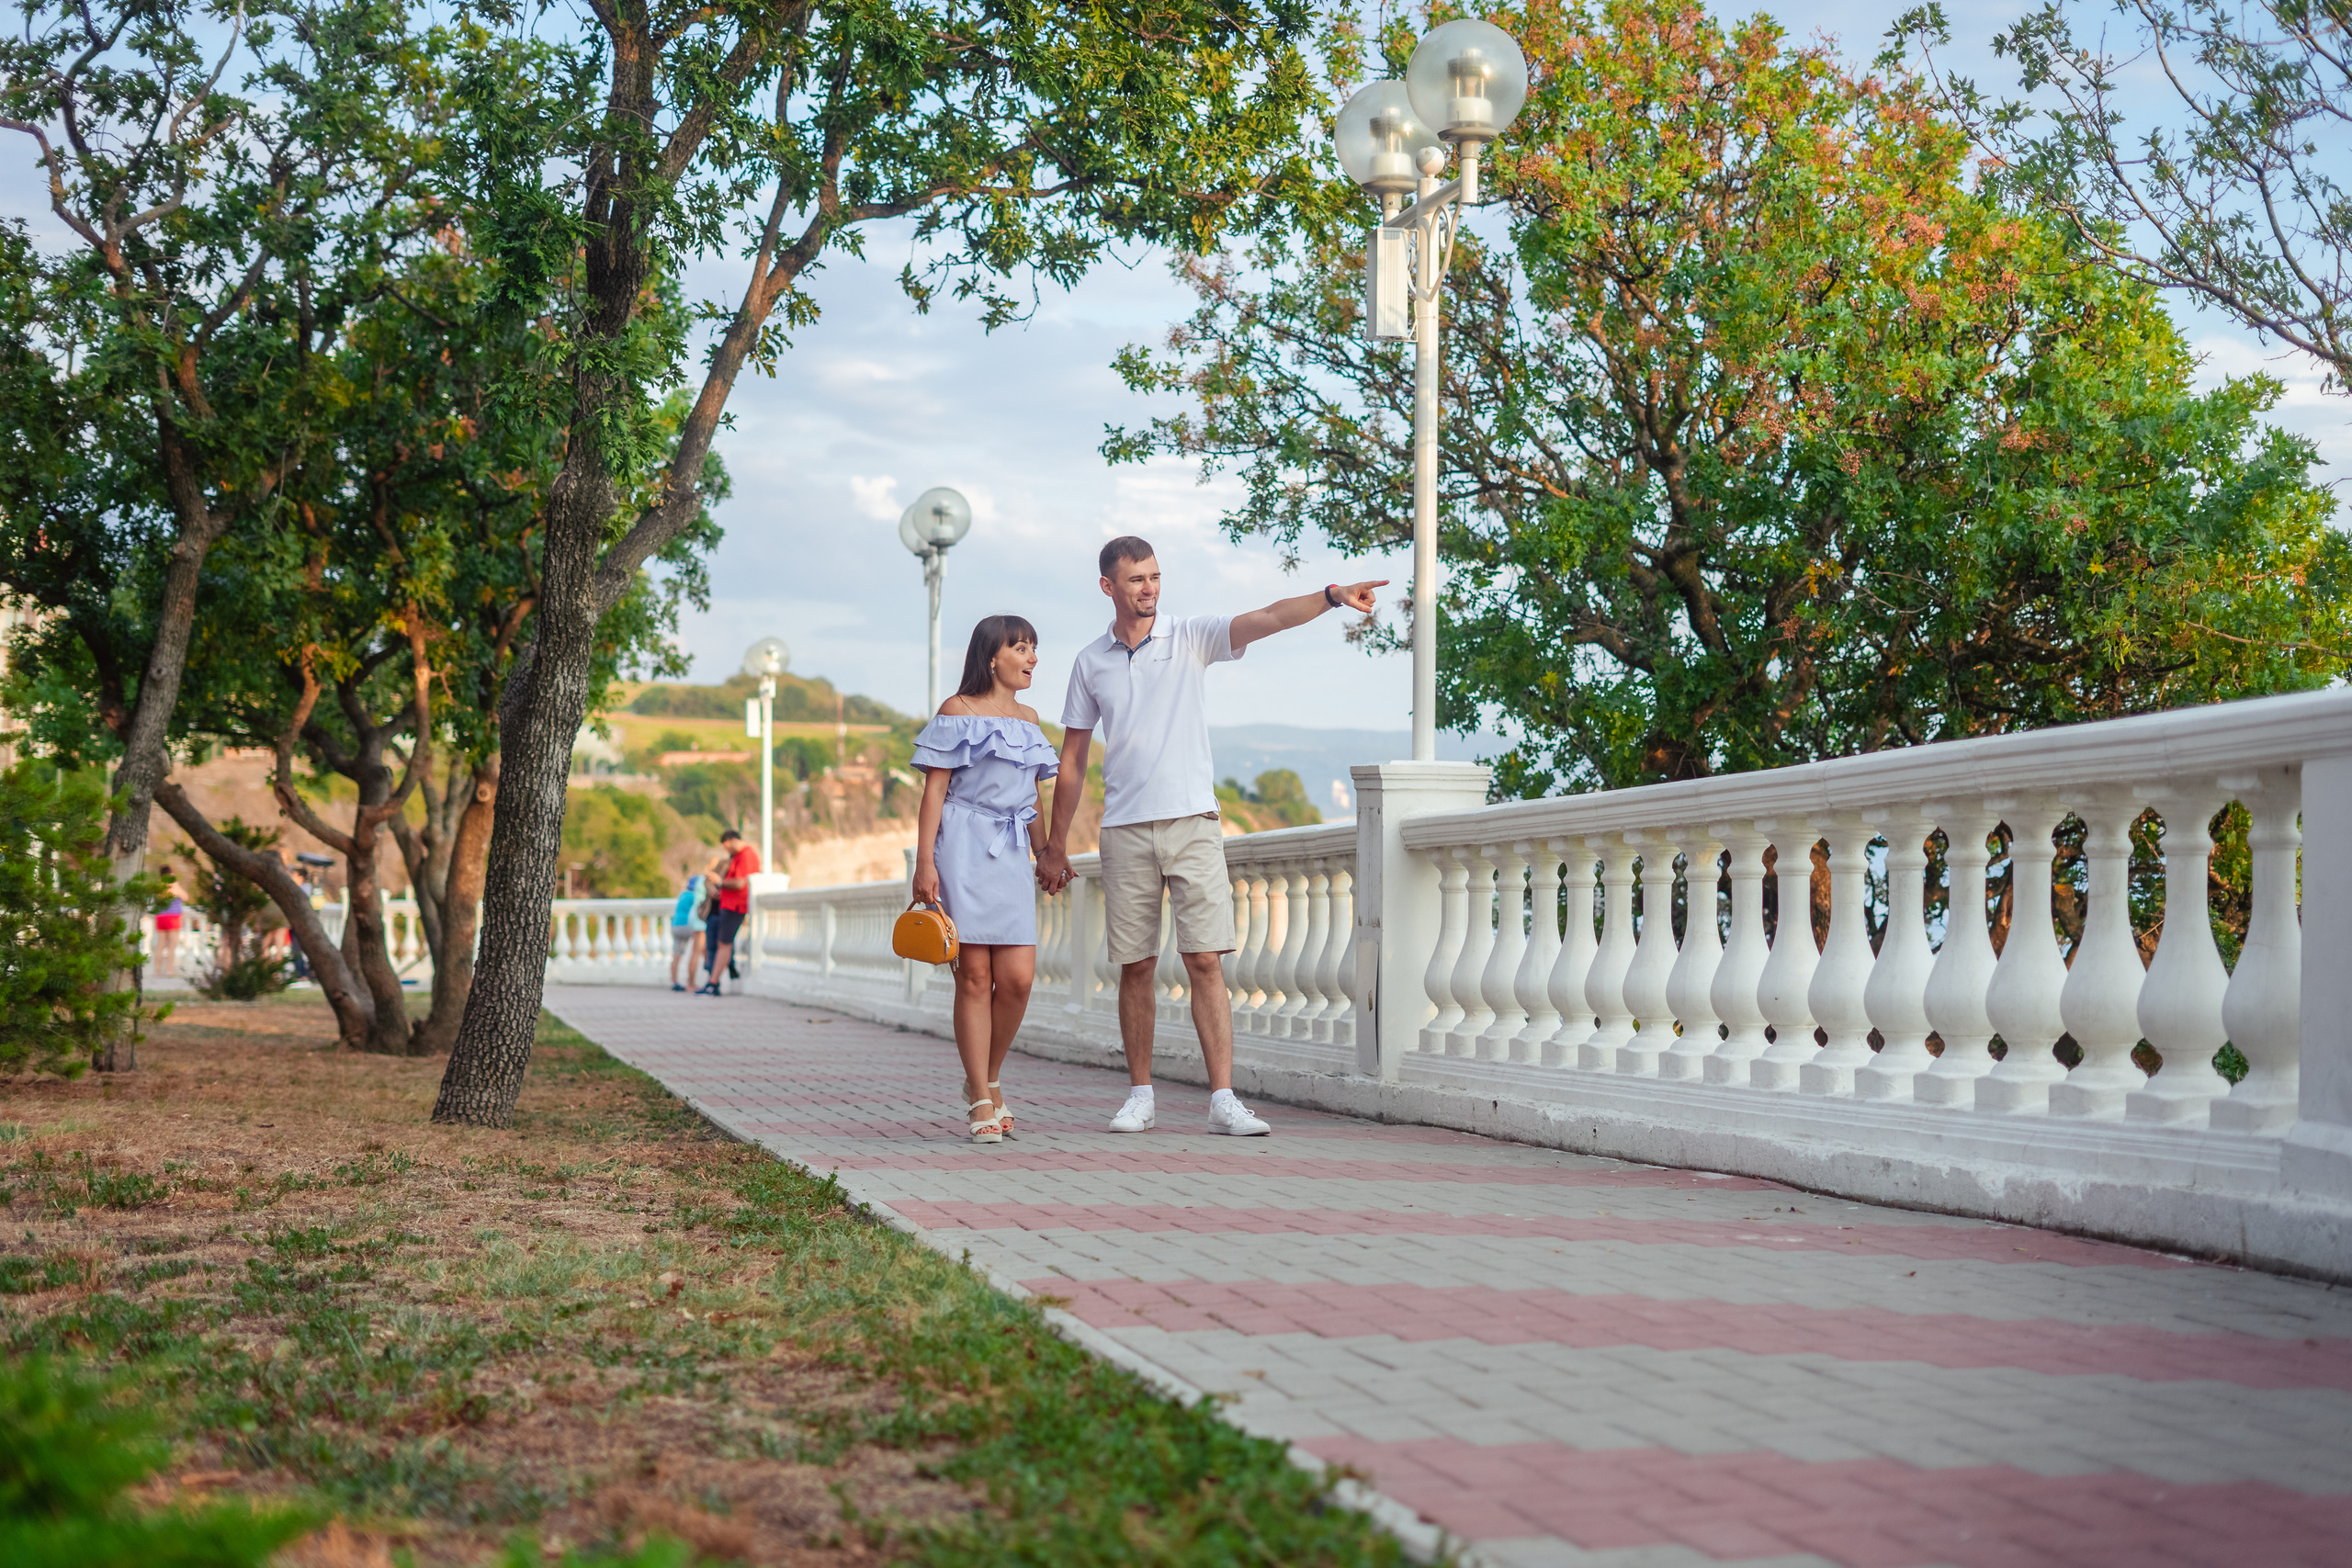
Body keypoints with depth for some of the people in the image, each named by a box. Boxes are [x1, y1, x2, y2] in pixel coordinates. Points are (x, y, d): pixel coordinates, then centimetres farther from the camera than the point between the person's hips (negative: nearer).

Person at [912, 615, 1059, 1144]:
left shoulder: (1029, 718, 18)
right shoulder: (957, 711, 1)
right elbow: (934, 789, -3)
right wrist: (925, 861, -11)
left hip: (1011, 856, 5)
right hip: (965, 848, -5)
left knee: (1018, 977, -6)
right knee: (974, 976, -5)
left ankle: (986, 1078, 15)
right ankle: (980, 1102, 1)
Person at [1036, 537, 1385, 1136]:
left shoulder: (1191, 637, 4)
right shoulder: (1090, 662, 10)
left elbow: (1265, 619, -13)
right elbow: (1072, 760, 14)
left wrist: (1332, 597, -30)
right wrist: (1054, 846, 13)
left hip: (1192, 822, -2)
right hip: (1125, 830, 2)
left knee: (1205, 961, -7)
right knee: (1135, 968, 5)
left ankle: (1223, 1099, -10)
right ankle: (1140, 1097, 15)